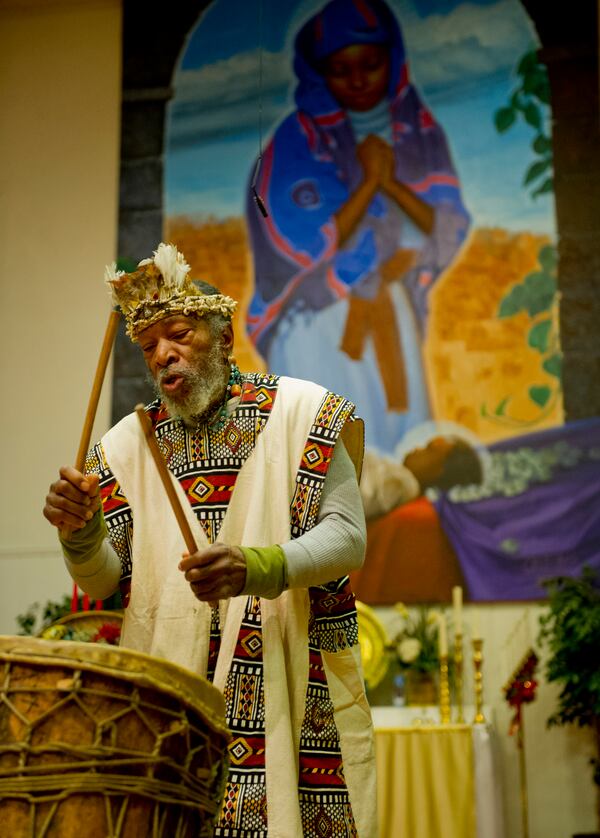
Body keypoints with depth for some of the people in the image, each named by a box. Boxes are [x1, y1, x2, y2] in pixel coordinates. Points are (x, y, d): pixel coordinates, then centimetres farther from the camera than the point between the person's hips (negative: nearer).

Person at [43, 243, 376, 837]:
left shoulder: (299, 411, 1)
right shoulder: (129, 443, 10)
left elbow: (347, 537, -8)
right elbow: (105, 582, 8)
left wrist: (259, 566, -25)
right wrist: (81, 532, -14)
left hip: (289, 678, -2)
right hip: (171, 693, 2)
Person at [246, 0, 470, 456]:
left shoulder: (419, 131, 4)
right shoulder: (299, 139, -9)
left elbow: (450, 231, -3)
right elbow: (308, 248, -15)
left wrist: (391, 182, -17)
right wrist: (368, 182, -18)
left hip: (392, 315, 4)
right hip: (323, 319, -4)